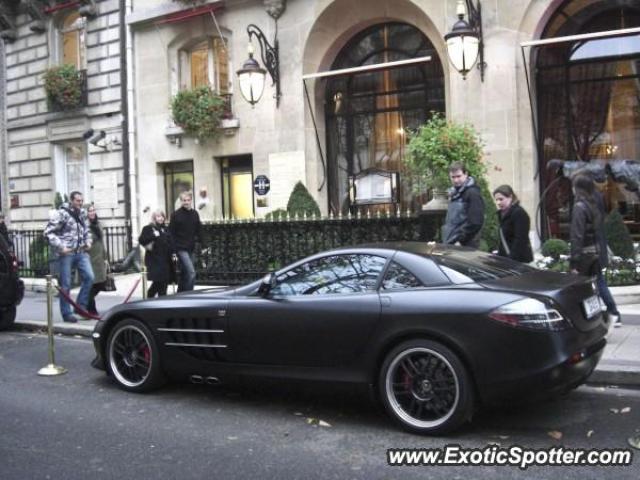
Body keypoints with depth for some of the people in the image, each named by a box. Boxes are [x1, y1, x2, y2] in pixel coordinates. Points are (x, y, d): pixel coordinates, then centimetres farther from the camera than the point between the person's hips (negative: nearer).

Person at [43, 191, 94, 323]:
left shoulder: (82, 214, 11)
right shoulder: (61, 213, -8)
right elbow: (48, 232, -11)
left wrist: (88, 242, 10)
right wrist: (60, 247, -16)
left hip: (81, 252, 6)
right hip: (66, 253, -5)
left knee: (89, 277, -7)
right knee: (65, 285, 1)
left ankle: (81, 305, 9)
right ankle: (66, 313, 11)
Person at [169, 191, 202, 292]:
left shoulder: (195, 214, 8)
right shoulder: (176, 214, -7)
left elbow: (198, 230, 15)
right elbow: (171, 232, -8)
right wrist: (173, 247, -13)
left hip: (191, 248, 6)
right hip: (181, 248, -6)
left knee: (184, 274, 16)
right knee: (191, 273, -17)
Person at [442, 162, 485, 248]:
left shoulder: (473, 193, -10)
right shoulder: (454, 193, 17)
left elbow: (475, 223, -18)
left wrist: (460, 240, -18)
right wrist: (446, 239, 15)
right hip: (450, 244, 8)